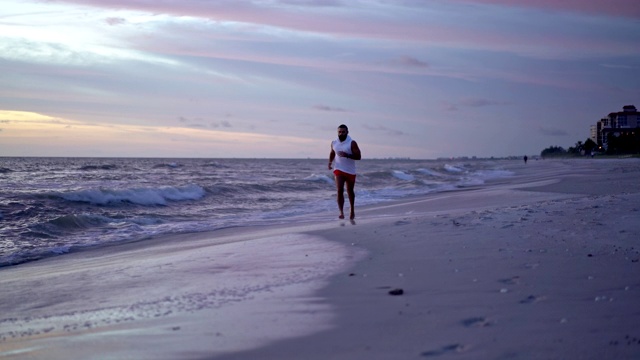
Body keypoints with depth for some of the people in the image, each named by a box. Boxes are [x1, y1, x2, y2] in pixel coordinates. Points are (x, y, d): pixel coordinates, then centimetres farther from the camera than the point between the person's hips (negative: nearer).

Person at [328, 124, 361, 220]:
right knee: (340, 190, -17)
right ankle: (341, 212, -20)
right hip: (339, 170, 1)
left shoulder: (352, 143, -9)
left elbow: (358, 156, -15)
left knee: (350, 191, 15)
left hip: (350, 171, -1)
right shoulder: (334, 143, 3)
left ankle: (352, 211, 36)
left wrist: (346, 155, -28)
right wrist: (330, 162, 6)